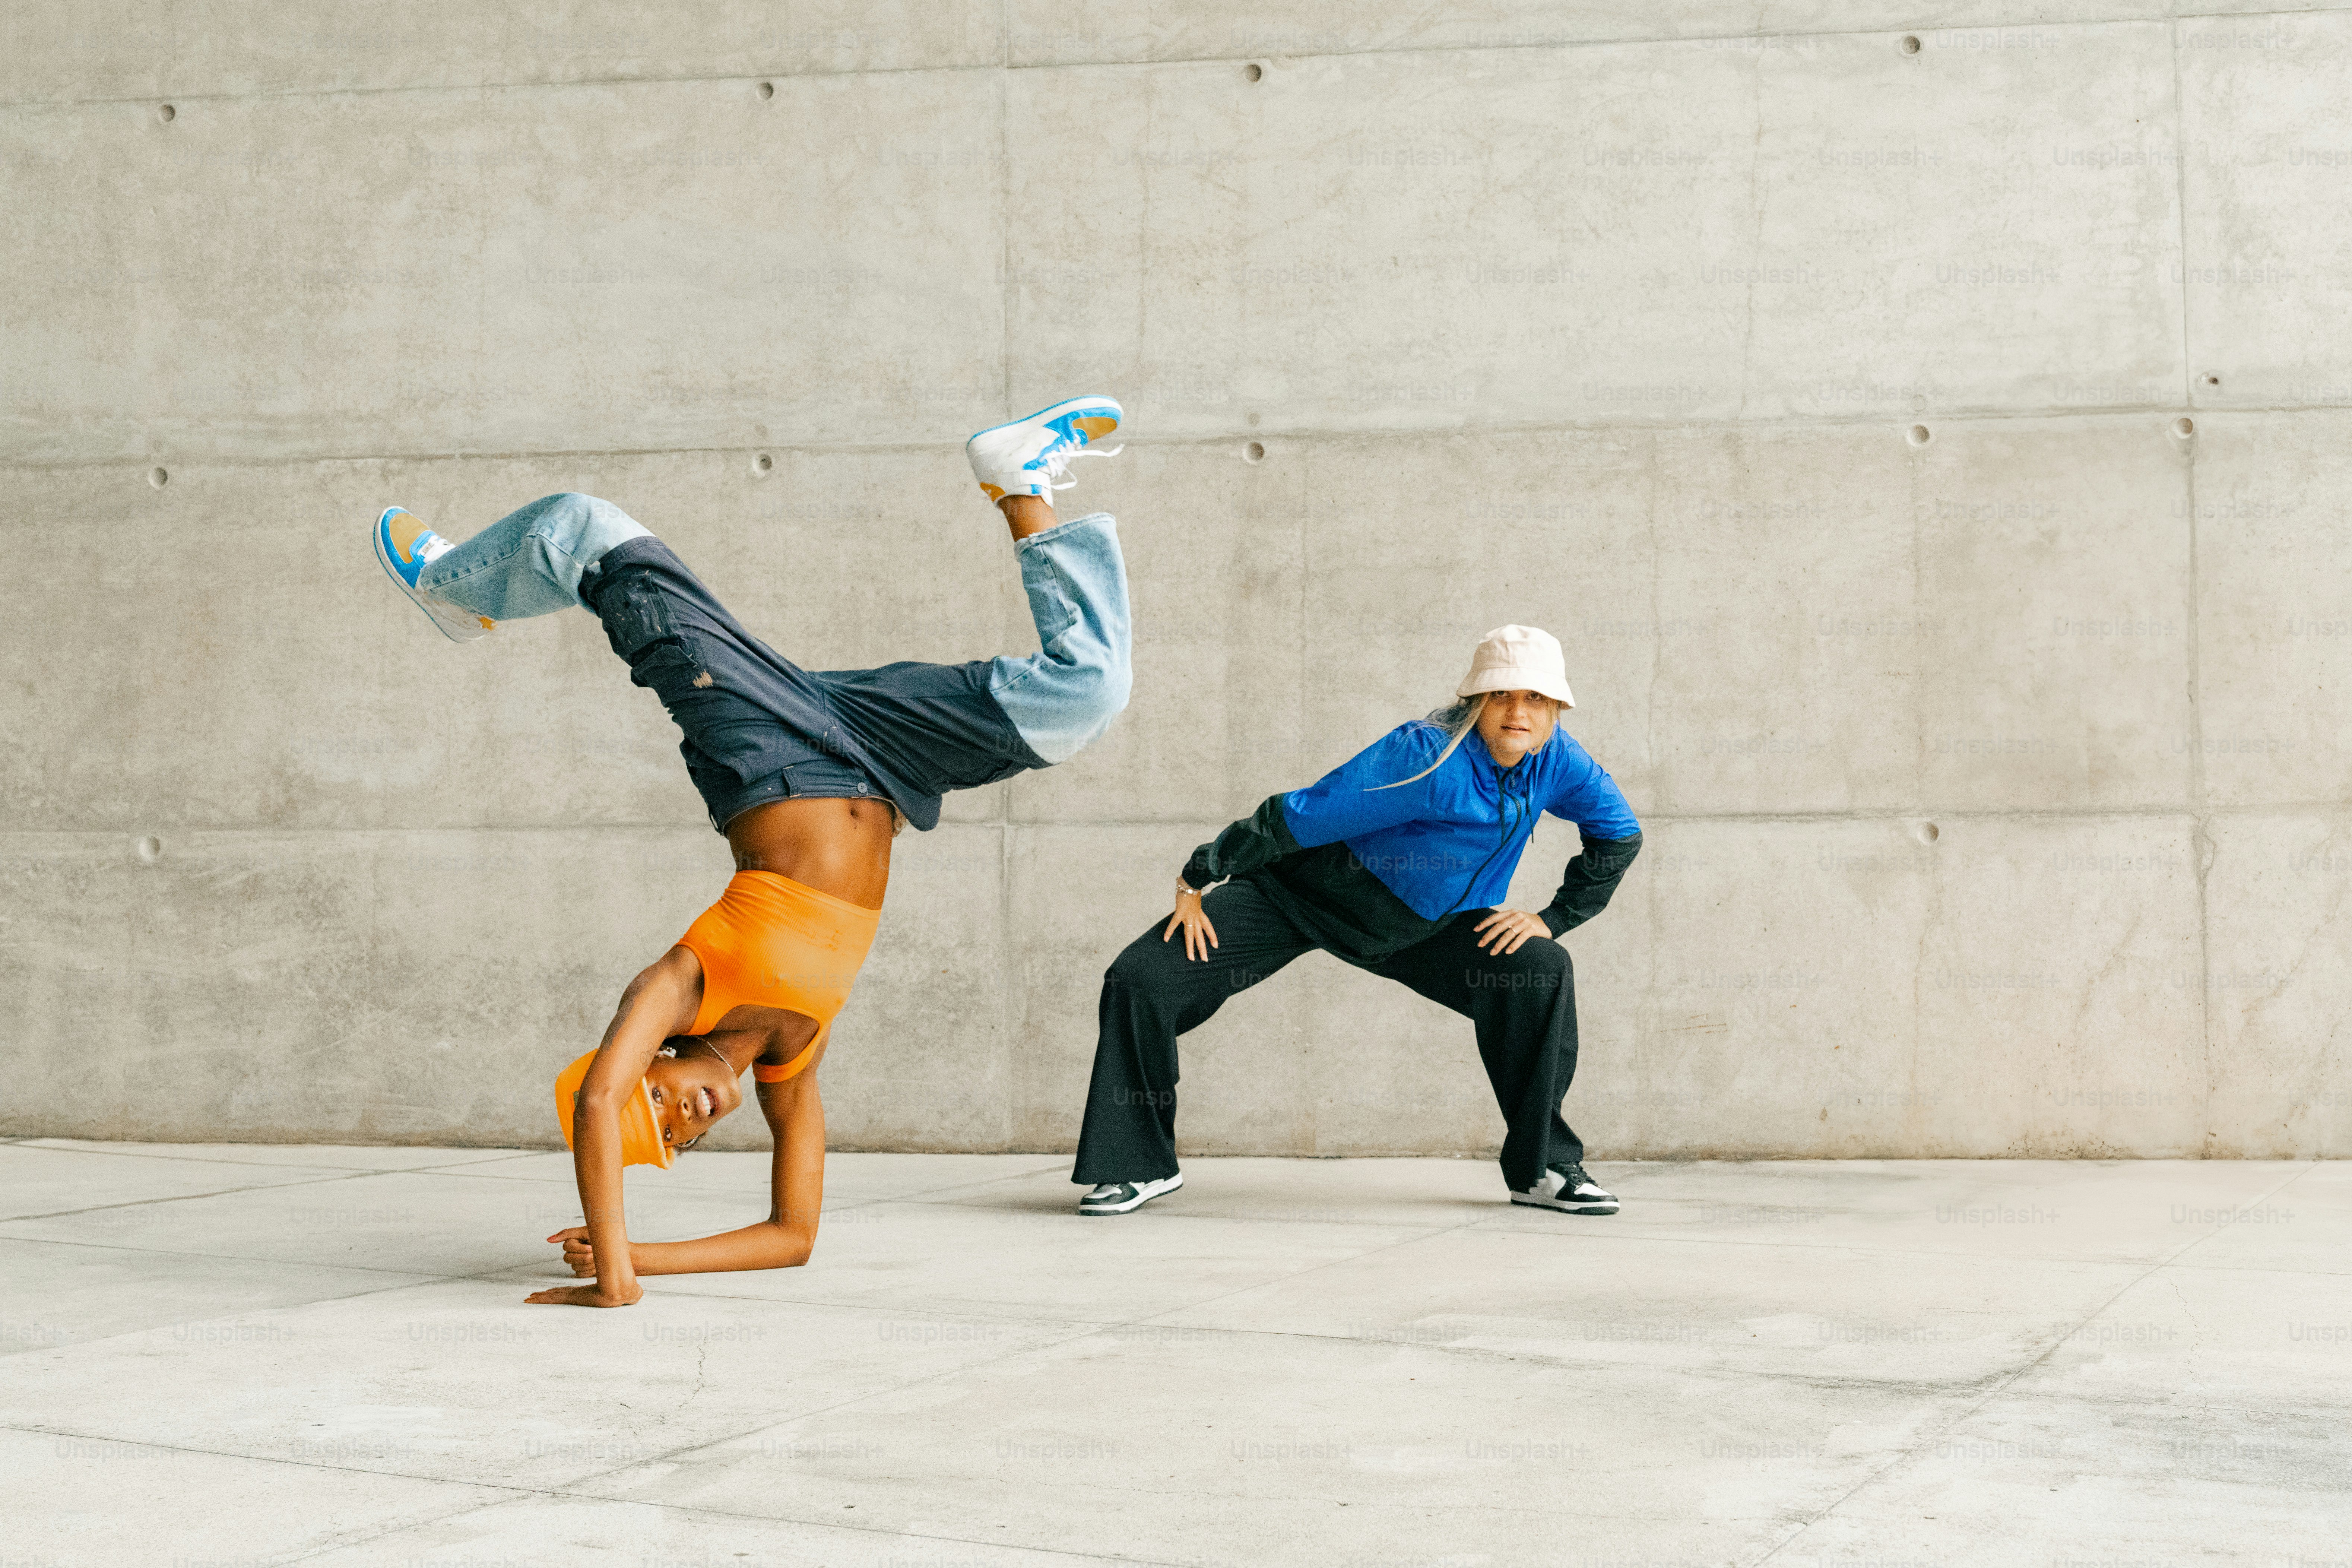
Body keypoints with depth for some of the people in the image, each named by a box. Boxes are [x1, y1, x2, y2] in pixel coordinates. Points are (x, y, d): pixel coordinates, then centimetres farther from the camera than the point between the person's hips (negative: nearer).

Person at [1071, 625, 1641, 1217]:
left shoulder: (1555, 760, -14)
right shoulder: (1427, 759, -33)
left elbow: (1620, 835, 4)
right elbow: (1299, 816, -28)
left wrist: (1553, 918, -4)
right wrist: (1198, 880, -23)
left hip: (1419, 926, 4)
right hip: (1302, 895, -4)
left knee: (1542, 973, -18)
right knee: (1141, 981, -19)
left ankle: (1543, 1169, -2)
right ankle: (1142, 1166, 1)